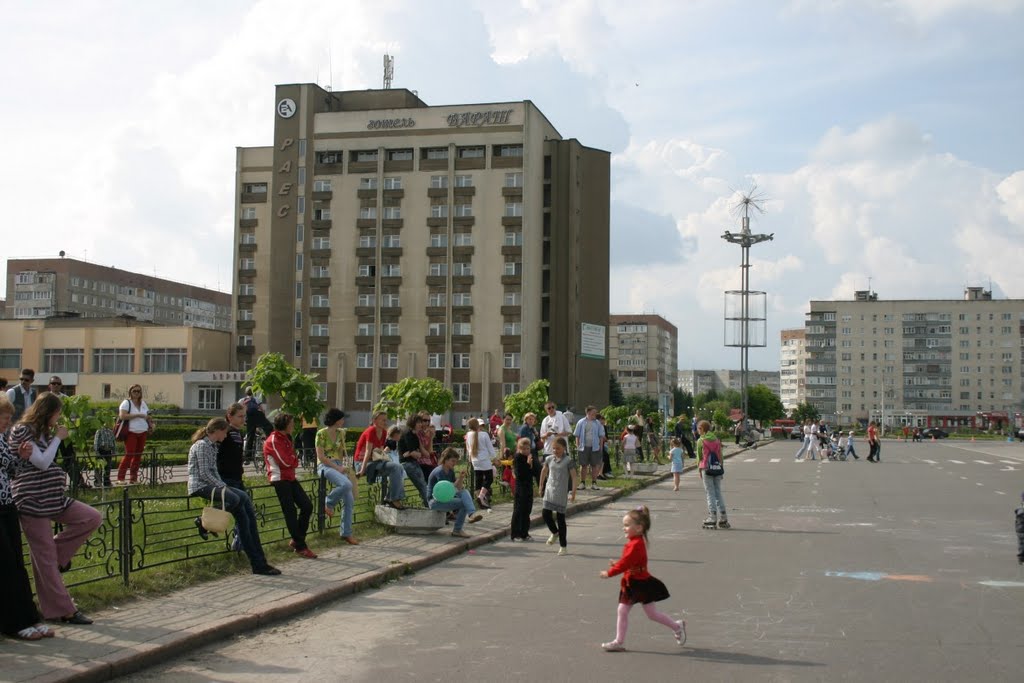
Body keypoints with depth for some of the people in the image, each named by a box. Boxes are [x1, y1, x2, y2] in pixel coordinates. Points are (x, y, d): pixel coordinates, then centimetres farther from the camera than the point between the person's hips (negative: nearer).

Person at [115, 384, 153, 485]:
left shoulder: (143, 403, 18)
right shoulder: (126, 403, -4)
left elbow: (147, 416, 27)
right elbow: (122, 416, -18)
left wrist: (150, 425, 8)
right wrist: (137, 415, -19)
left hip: (142, 432, 7)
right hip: (131, 432, -7)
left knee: (138, 455, 5)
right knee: (129, 454, -13)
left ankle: (133, 478, 11)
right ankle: (120, 478, -8)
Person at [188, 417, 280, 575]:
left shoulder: (212, 446, 21)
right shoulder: (202, 445, -10)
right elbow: (204, 473, -16)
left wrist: (223, 486, 5)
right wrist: (222, 486, -14)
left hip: (211, 484, 9)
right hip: (199, 486, -9)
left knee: (244, 498, -11)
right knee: (234, 499, -31)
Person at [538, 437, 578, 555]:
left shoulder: (568, 461, -10)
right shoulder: (549, 459, 4)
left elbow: (574, 477, -12)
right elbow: (544, 471, 20)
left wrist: (573, 493, -18)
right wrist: (541, 485, 24)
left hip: (561, 493, -4)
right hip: (549, 491, 4)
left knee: (560, 518, -1)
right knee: (545, 514, -2)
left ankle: (563, 546, 8)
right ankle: (555, 532, 29)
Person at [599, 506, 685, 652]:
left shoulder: (636, 544, -24)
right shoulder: (633, 543, 9)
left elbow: (626, 563, -27)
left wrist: (610, 573, -22)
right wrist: (616, 564, 1)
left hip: (641, 584, -10)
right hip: (631, 584, 10)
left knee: (652, 613, 2)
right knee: (622, 611, 6)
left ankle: (677, 627, 21)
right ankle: (619, 641, 11)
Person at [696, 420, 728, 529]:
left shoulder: (700, 441, -6)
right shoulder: (717, 440, 8)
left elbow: (700, 456, -3)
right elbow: (720, 456, 9)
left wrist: (699, 471, 5)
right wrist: (720, 468, 15)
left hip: (706, 469, -4)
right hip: (717, 468, 5)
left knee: (710, 494, 0)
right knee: (718, 493, 10)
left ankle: (712, 518, -3)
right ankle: (723, 519, 10)